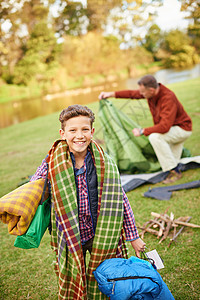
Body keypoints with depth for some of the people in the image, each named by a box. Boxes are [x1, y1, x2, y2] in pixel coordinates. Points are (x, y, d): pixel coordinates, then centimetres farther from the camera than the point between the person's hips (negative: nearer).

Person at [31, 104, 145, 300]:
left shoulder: (104, 163, -12)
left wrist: (133, 237, 2)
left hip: (101, 235, 0)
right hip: (70, 237, 0)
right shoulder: (52, 162, -13)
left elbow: (120, 200, -4)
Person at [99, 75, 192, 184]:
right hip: (172, 129, 9)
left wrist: (142, 131, -29)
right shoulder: (151, 92, -9)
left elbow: (164, 127, -40)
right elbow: (132, 94, 8)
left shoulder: (168, 98, -34)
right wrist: (112, 94, 1)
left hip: (182, 128, -9)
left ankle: (174, 171, -24)